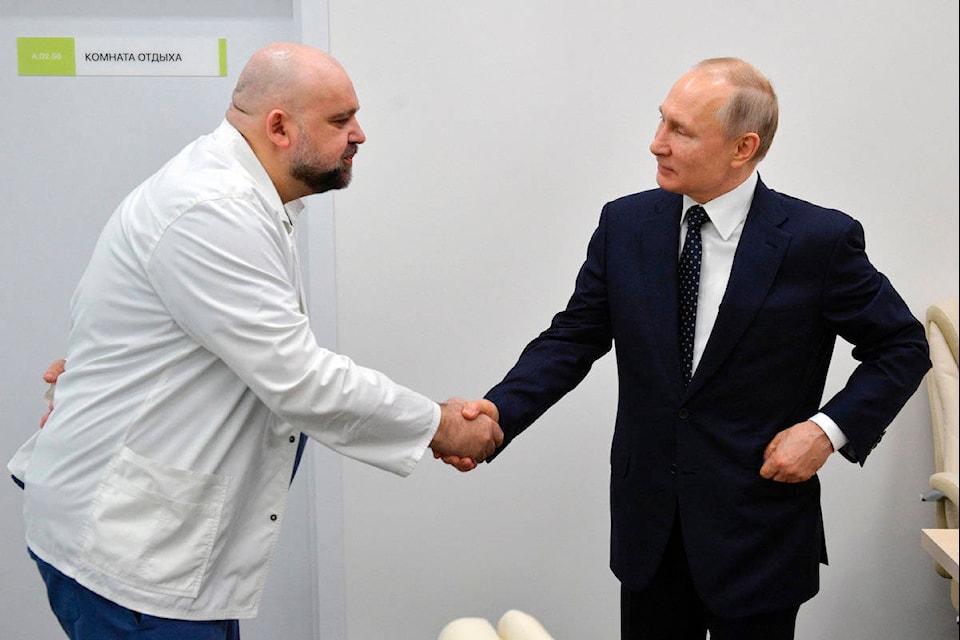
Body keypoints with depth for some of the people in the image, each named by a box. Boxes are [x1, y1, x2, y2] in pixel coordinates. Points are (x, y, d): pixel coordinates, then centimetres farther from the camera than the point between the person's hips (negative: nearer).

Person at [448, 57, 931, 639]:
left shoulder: (821, 240, -11)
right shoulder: (624, 225, -1)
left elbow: (903, 347, -1)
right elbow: (573, 338, 1)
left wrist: (829, 428, -14)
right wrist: (499, 411, -15)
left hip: (758, 532, -3)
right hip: (648, 522, 3)